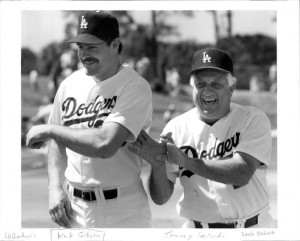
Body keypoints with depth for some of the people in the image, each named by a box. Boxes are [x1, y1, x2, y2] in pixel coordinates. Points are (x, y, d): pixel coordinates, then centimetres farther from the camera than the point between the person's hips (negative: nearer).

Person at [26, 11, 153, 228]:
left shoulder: (135, 87, -13)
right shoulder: (70, 84, 7)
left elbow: (105, 145, -25)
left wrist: (49, 130, -15)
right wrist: (55, 188, 2)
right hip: (73, 208, 5)